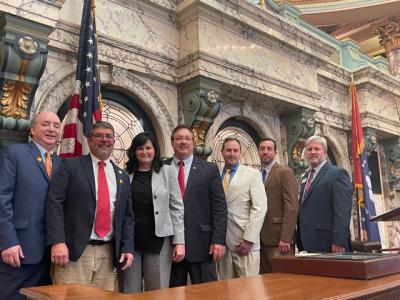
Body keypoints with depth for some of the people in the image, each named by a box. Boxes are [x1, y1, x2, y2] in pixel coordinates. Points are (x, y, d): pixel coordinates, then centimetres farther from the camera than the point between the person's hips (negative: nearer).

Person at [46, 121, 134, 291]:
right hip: (74, 250, -4)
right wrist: (57, 242, -16)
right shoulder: (70, 166, 2)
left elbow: (127, 215, 15)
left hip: (108, 253, 4)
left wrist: (127, 248, 5)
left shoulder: (122, 176, 15)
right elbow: (54, 203, -6)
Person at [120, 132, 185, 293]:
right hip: (129, 240, 1)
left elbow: (177, 208, 0)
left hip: (157, 240, -1)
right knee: (130, 291, 9)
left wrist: (179, 241, -6)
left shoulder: (167, 172, 2)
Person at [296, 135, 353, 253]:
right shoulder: (305, 177, 18)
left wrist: (339, 242, -19)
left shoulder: (338, 174, -5)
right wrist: (300, 243, 10)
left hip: (328, 244, -6)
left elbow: (343, 211, -13)